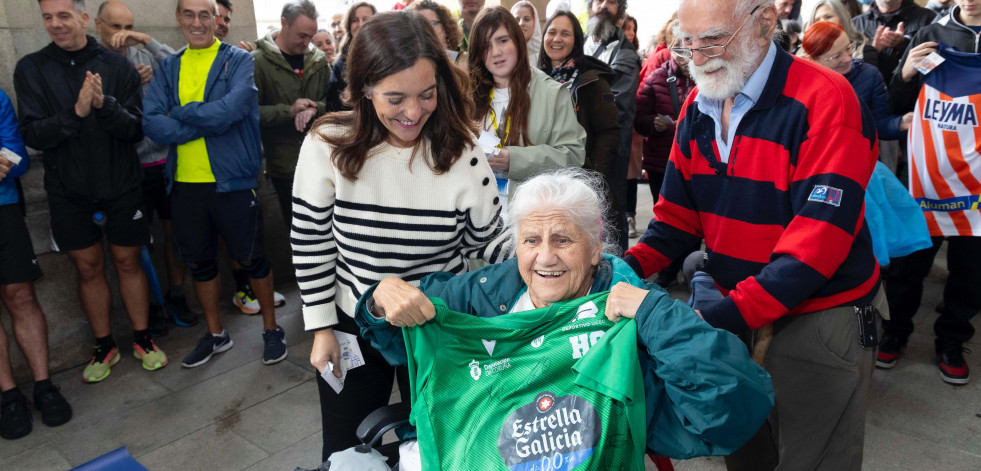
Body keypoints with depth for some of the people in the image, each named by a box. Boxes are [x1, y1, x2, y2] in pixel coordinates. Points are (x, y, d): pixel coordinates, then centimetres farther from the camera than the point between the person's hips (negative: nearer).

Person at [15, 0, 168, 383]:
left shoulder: (116, 66, -3)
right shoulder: (31, 69, -1)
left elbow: (136, 129, -7)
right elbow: (33, 134, -8)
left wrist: (105, 104, -26)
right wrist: (75, 112, -24)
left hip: (122, 186, -1)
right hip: (68, 191, 1)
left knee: (128, 262, 9)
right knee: (88, 268, 10)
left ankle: (142, 340, 24)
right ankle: (104, 347, 25)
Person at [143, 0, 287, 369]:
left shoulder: (239, 60, -3)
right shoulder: (169, 67, 8)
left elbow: (231, 109, -21)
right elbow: (151, 123, -6)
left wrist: (179, 113, -8)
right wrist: (208, 122, -16)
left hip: (232, 180, -4)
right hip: (185, 183, 5)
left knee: (251, 258, 5)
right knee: (198, 261, 15)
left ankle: (271, 329, 25)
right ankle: (215, 333, 33)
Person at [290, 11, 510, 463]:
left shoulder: (460, 151, -14)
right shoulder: (328, 144, -15)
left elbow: (488, 241, -7)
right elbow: (310, 242, -7)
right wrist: (322, 329, -4)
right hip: (353, 327, 0)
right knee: (346, 454, 20)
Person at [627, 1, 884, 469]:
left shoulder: (826, 101, -20)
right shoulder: (696, 108, 1)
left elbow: (816, 243, -26)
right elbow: (677, 216, 4)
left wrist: (718, 317, -34)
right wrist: (624, 268, -14)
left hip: (819, 321, -5)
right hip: (734, 313, 6)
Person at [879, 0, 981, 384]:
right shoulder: (931, 35, 2)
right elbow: (898, 106, 5)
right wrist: (906, 75, -14)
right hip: (927, 171, 0)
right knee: (910, 260, 8)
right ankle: (896, 329, 25)